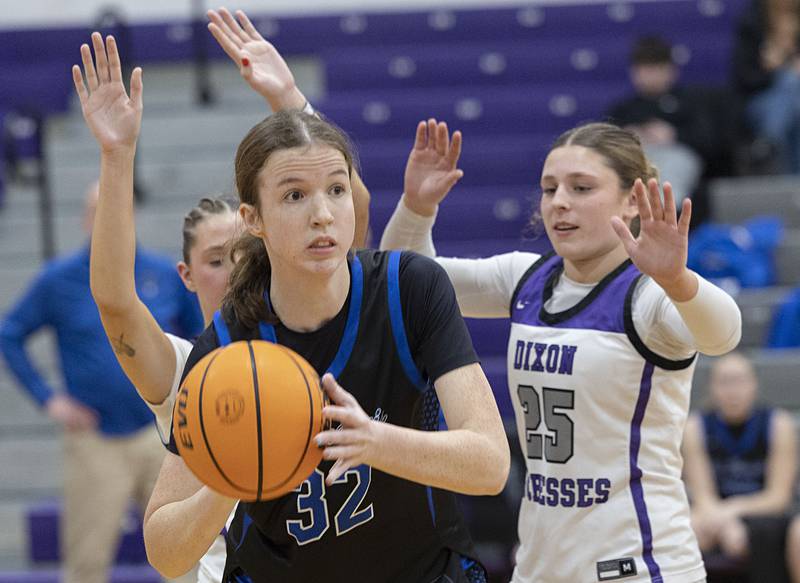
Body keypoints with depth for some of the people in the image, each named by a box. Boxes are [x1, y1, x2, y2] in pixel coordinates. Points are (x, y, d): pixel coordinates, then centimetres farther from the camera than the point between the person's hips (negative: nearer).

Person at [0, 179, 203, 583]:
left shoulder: (166, 275, 3)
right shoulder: (58, 280, -2)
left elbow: (198, 332, 17)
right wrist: (48, 399, -2)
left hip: (160, 436, 2)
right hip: (95, 441, -2)